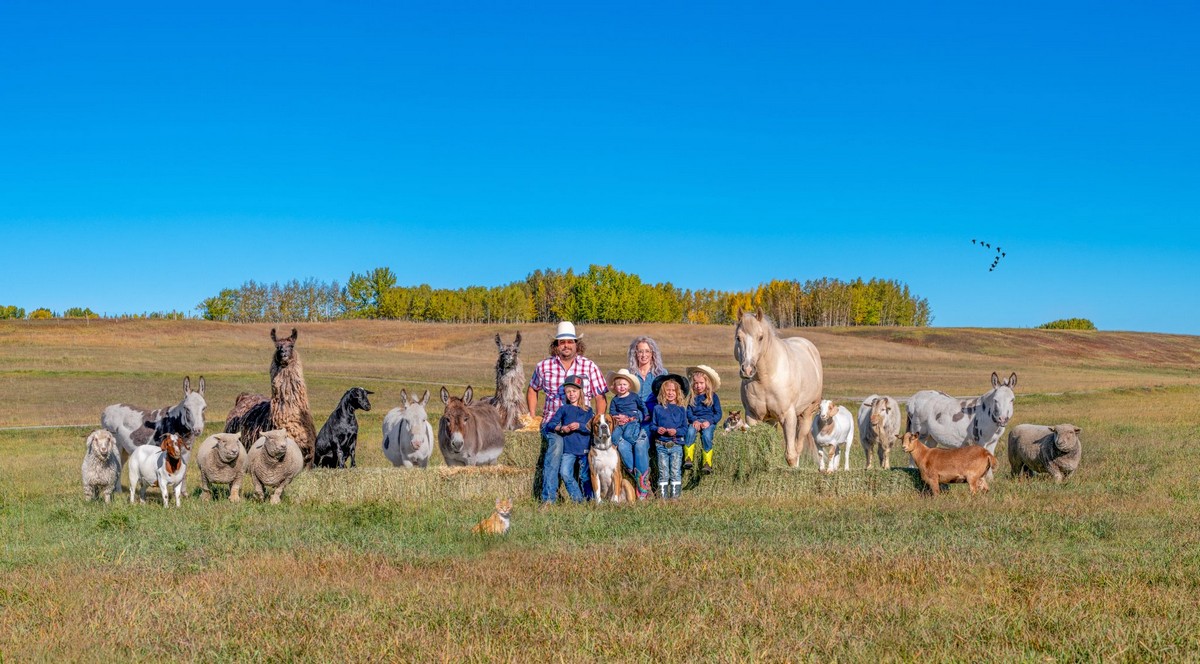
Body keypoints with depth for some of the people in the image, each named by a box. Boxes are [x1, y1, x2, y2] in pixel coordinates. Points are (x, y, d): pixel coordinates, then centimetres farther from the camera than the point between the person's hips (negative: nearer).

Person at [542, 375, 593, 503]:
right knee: (565, 473, -18)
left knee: (585, 476, 4)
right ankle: (577, 499, -9)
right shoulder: (564, 409, 9)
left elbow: (591, 428, -1)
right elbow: (550, 424, 2)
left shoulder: (587, 410, 10)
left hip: (584, 449, 0)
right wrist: (561, 429, -15)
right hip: (568, 448, 0)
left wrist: (580, 426, -18)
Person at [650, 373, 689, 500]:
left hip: (676, 445, 0)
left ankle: (675, 494, 3)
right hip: (661, 445, 0)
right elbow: (652, 425, 7)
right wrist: (657, 429, -14)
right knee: (663, 472, 4)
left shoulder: (681, 409, 6)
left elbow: (685, 428, 3)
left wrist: (676, 431, -16)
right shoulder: (658, 409, 6)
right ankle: (662, 494, 7)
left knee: (675, 471, -1)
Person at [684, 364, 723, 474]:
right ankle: (688, 458, -35)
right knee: (690, 431, -32)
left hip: (709, 422, -2)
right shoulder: (691, 396, 11)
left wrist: (709, 422, -14)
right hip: (695, 421, 2)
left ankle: (707, 463, -32)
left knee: (706, 435, -32)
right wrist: (694, 420, -15)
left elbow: (718, 414, 4)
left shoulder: (713, 397, 7)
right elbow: (688, 411, 5)